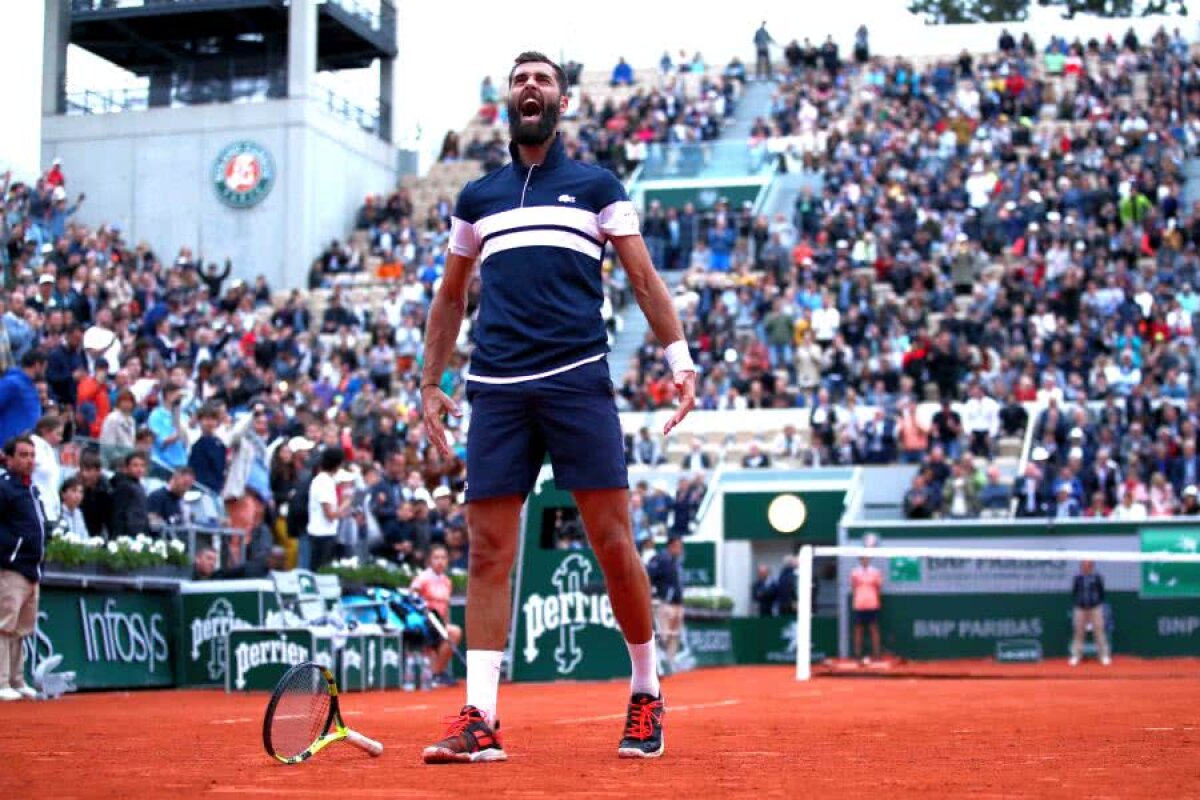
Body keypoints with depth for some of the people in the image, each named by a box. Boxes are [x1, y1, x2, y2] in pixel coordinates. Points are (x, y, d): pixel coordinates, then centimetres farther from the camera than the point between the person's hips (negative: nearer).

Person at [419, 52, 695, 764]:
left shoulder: (598, 186, 11)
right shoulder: (477, 197, 19)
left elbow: (645, 281, 7)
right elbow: (451, 297, 24)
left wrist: (680, 359, -5)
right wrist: (431, 382, 17)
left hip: (578, 382, -2)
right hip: (496, 391, 3)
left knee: (613, 544, -3)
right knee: (489, 552, -3)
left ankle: (647, 695, 14)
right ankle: (480, 720, -2)